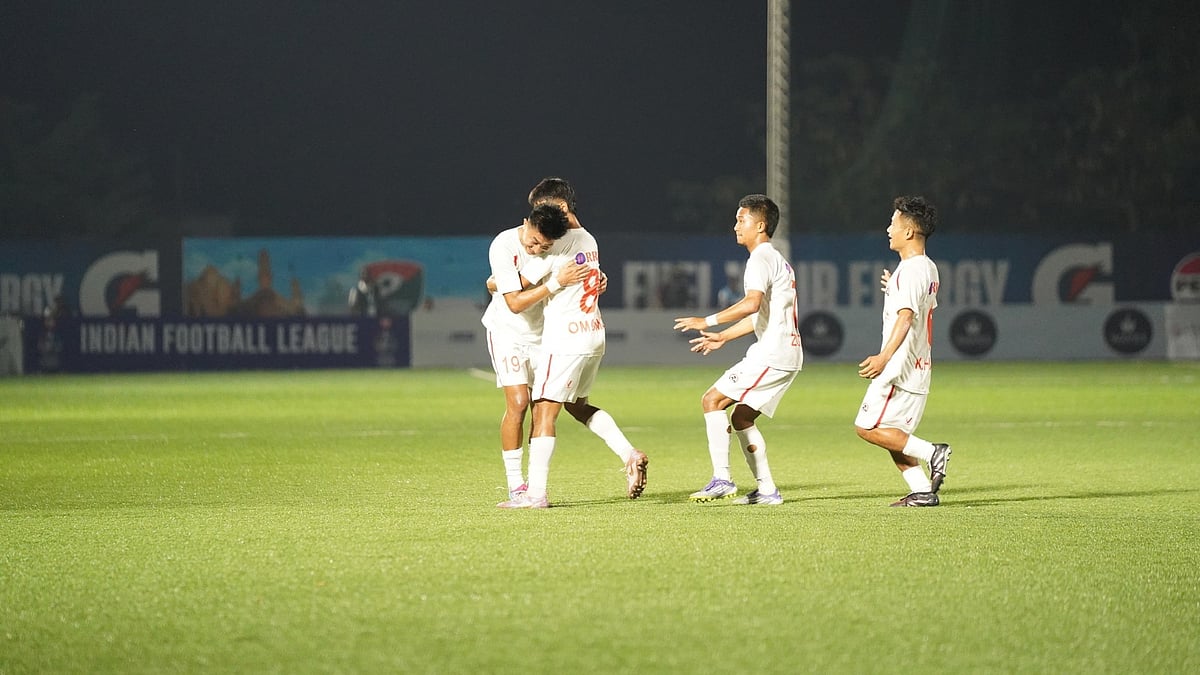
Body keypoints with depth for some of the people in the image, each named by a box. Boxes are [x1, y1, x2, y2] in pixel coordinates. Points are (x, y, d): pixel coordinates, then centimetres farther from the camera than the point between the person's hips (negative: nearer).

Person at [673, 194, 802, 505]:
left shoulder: (761, 259, -10)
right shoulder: (776, 260, 23)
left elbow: (752, 304, -27)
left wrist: (708, 321, -24)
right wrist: (723, 337, 32)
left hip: (772, 352, -10)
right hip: (788, 353, 10)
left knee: (713, 400, -10)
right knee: (741, 417, 14)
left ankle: (722, 479, -16)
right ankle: (767, 489, 11)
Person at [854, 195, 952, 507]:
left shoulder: (910, 271, -16)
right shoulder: (929, 268, 15)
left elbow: (905, 317, -26)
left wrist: (884, 357, -31)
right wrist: (894, 290, 30)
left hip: (901, 366, -10)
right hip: (919, 366, 10)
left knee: (868, 427, -9)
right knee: (893, 434, 12)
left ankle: (931, 452, -12)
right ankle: (922, 491, 6)